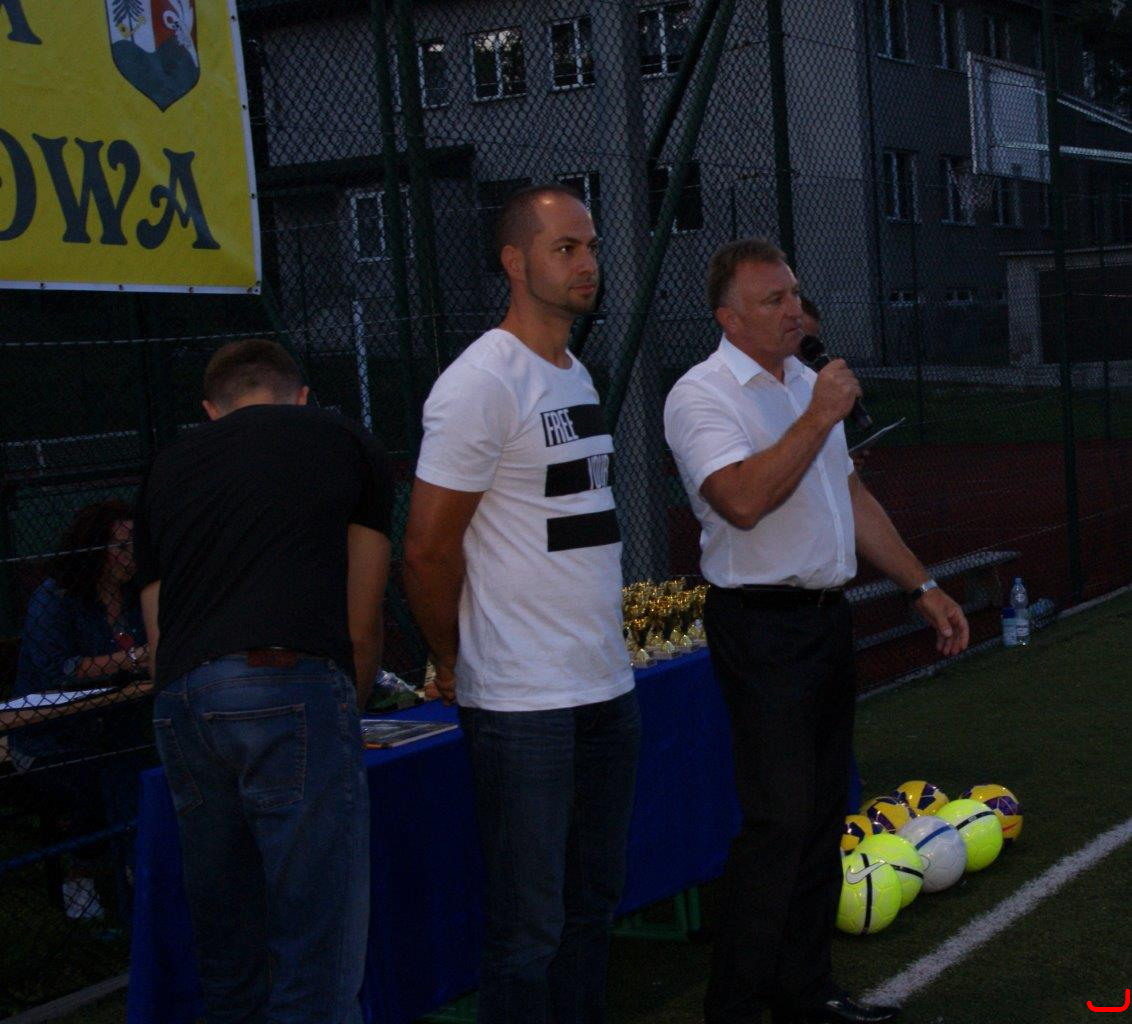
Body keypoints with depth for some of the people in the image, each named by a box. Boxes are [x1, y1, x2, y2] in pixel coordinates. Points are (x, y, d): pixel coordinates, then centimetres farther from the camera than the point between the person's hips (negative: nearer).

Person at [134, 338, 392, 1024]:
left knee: (228, 955, 16)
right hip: (295, 690, -4)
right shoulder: (348, 445, 18)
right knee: (317, 961, -1)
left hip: (180, 706, 4)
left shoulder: (168, 467, 27)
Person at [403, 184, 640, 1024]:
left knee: (594, 902, 16)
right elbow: (428, 551, -14)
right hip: (525, 701, -8)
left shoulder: (578, 374, 14)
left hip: (608, 686, 9)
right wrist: (453, 664, -2)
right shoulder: (483, 382, -14)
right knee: (530, 924, -2)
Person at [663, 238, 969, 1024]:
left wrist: (923, 585, 20)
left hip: (828, 616, 8)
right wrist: (819, 419, -23)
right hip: (761, 626, -8)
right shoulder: (703, 395, -11)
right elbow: (743, 500, -28)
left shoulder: (806, 384, 16)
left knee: (821, 816, 12)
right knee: (780, 820, -10)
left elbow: (852, 497, 22)